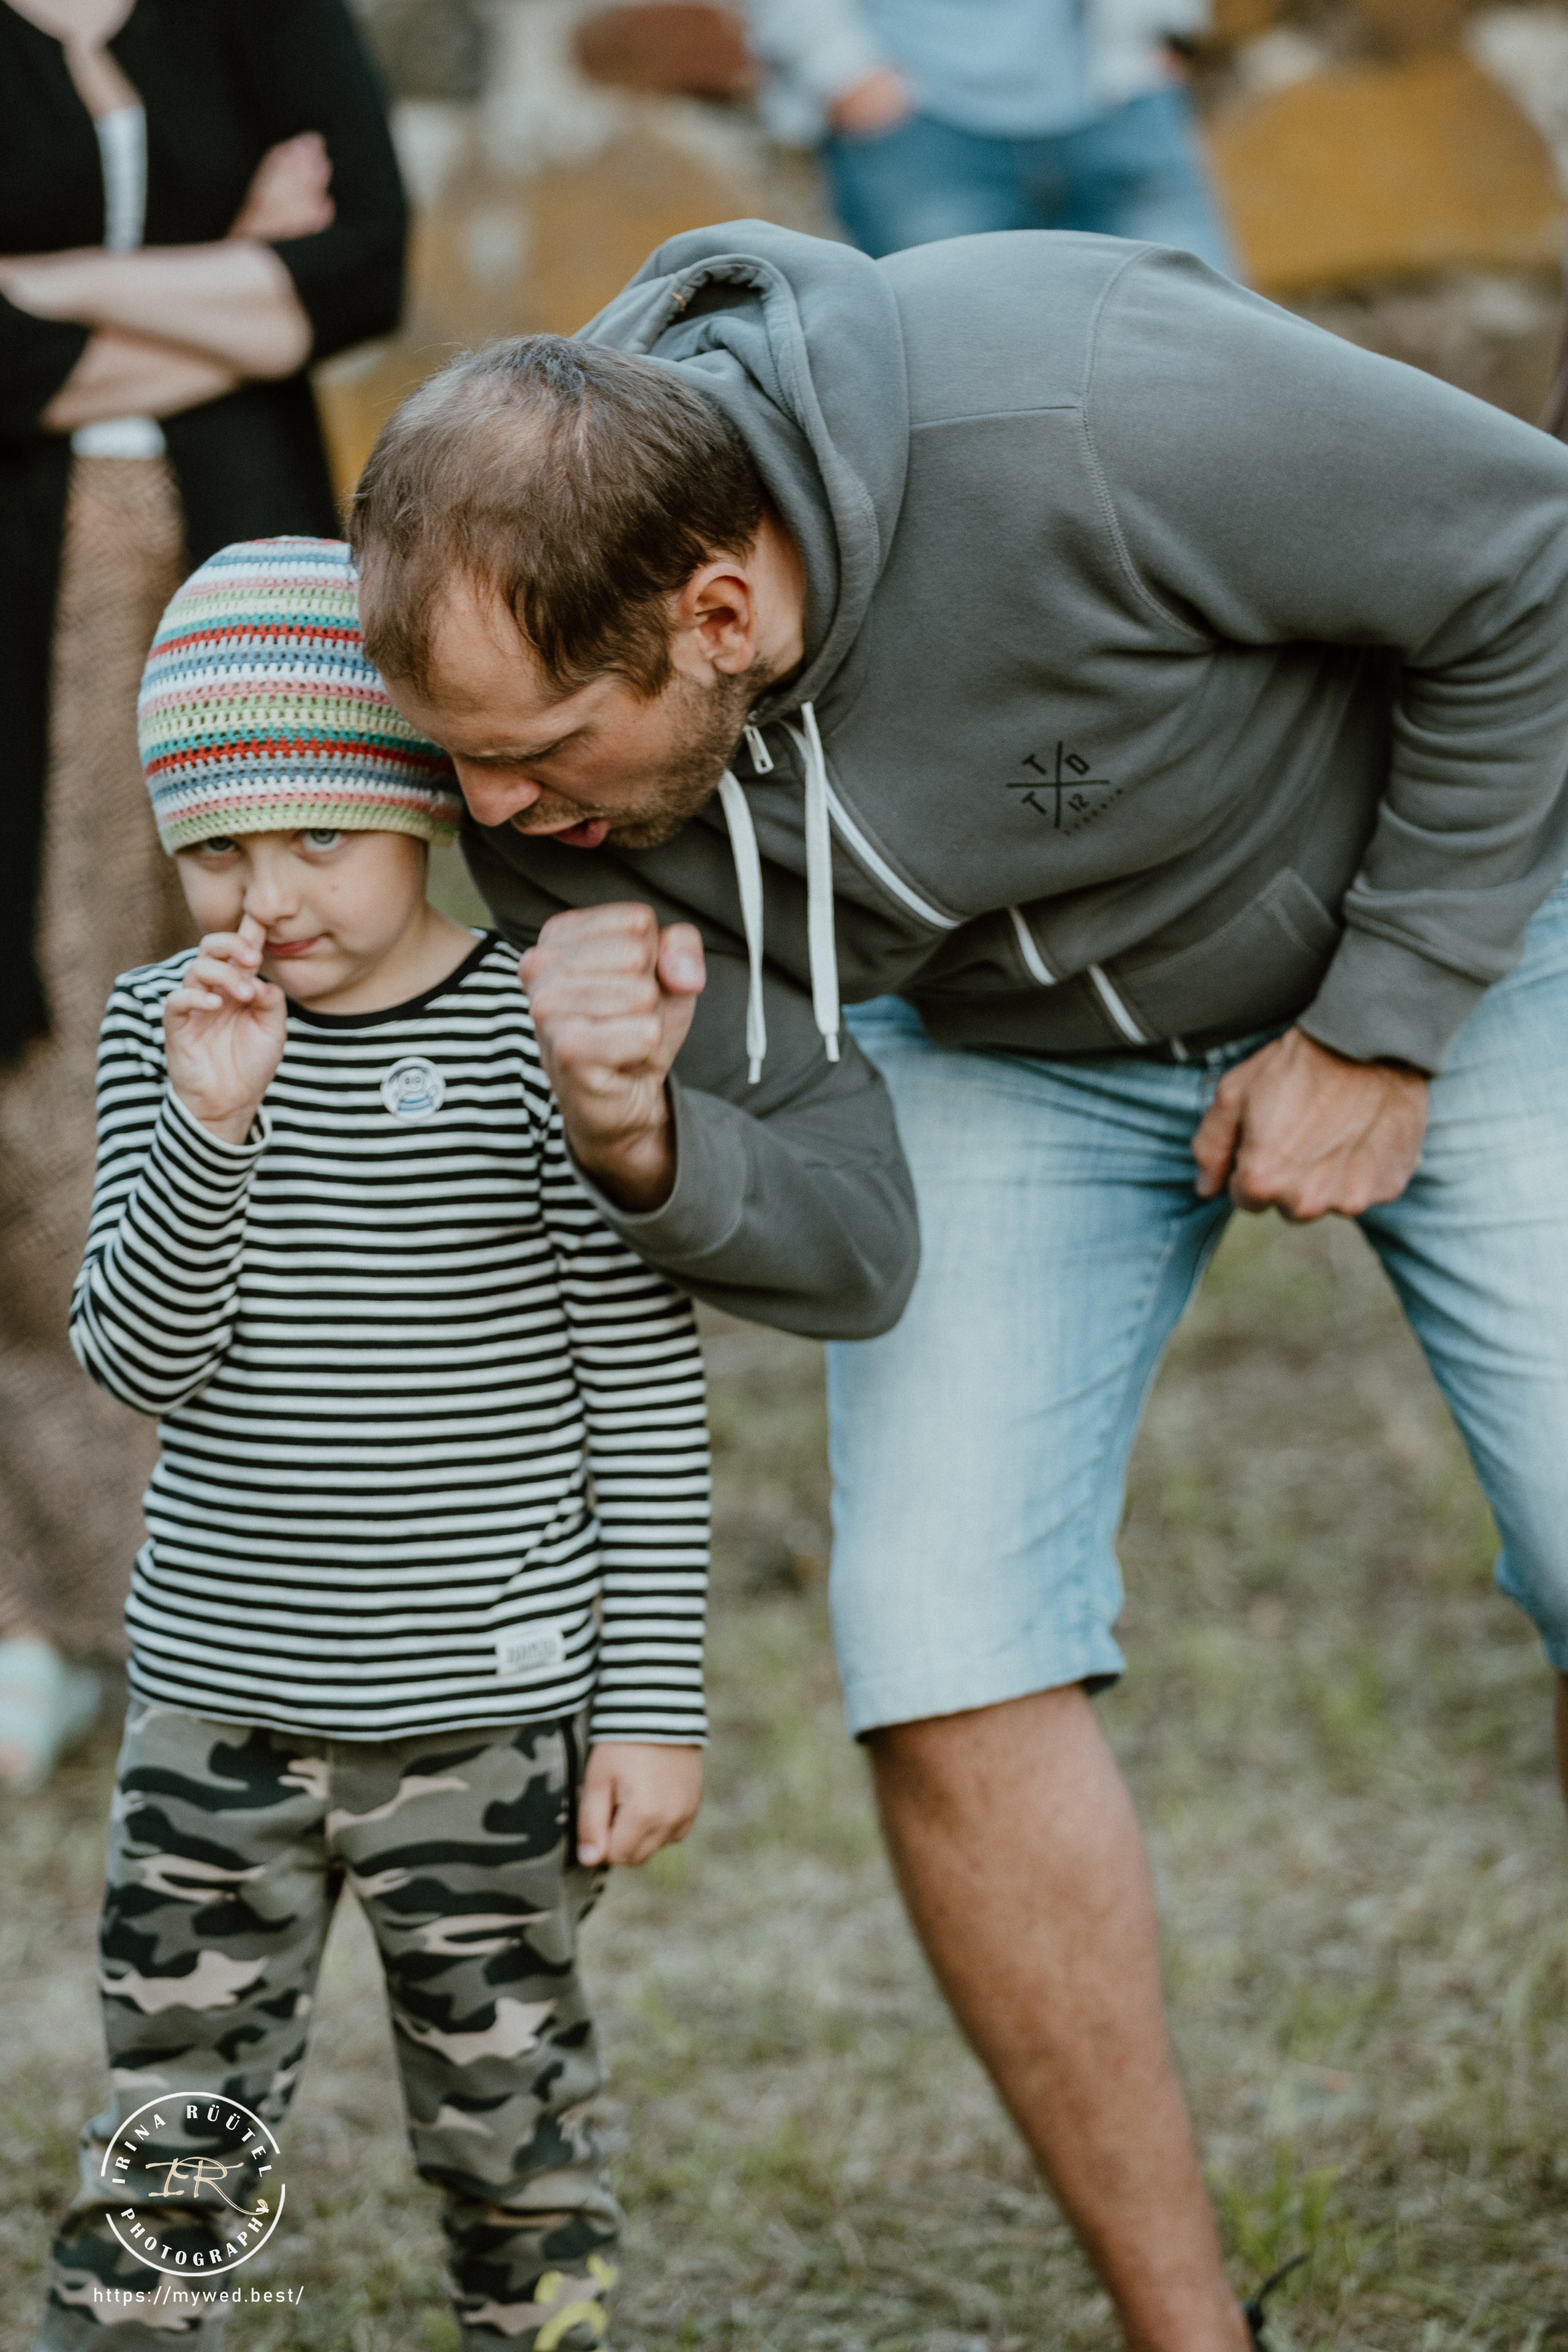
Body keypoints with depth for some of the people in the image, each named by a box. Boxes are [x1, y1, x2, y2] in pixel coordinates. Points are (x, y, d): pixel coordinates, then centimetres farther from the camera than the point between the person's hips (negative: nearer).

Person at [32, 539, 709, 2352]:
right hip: (217, 1705, 3)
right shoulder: (166, 1029, 1)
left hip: (483, 1711, -3)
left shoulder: (542, 1042, -10)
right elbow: (136, 1358, -6)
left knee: (507, 2126, 10)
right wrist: (206, 1125, -21)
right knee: (165, 2131, 8)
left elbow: (645, 1395, -6)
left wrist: (654, 1705, -7)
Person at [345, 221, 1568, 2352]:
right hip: (1006, 1037, 3)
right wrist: (639, 1146, -39)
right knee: (944, 1655, -11)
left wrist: (1384, 1025, -19)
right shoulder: (560, 750, -23)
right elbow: (845, 1244, -17)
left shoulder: (1088, 419, -39)